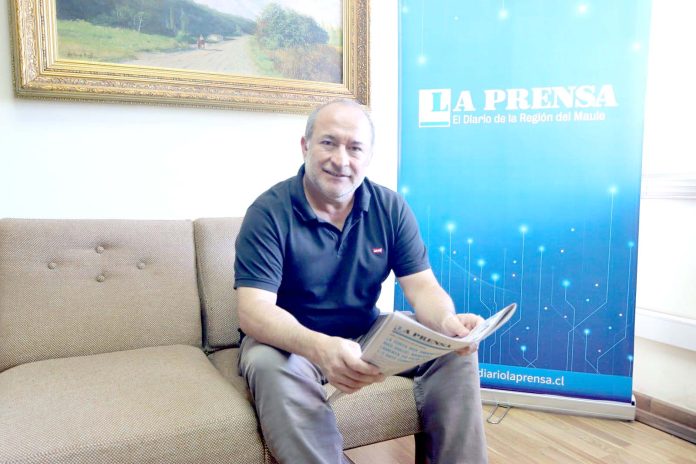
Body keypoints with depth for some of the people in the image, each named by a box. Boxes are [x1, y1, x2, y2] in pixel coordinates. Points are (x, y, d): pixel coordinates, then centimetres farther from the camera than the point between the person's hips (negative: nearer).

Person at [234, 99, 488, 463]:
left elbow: (422, 286, -7)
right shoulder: (269, 212, -16)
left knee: (454, 348, -14)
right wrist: (319, 348, -46)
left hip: (369, 334, 4)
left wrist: (447, 321, -33)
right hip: (290, 339, -3)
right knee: (270, 366, -36)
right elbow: (253, 309, -25)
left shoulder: (391, 208, -3)